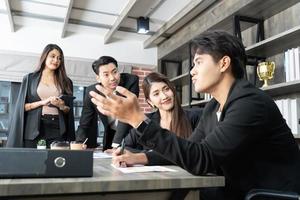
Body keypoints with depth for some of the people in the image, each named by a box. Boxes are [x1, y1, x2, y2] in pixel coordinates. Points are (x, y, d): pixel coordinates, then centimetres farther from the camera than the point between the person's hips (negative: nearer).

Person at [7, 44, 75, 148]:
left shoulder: (66, 82, 13)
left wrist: (62, 106, -9)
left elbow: (69, 110, 12)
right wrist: (42, 102, -10)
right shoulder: (30, 78, 10)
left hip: (57, 129, 1)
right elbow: (21, 106, 3)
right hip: (34, 129, -1)